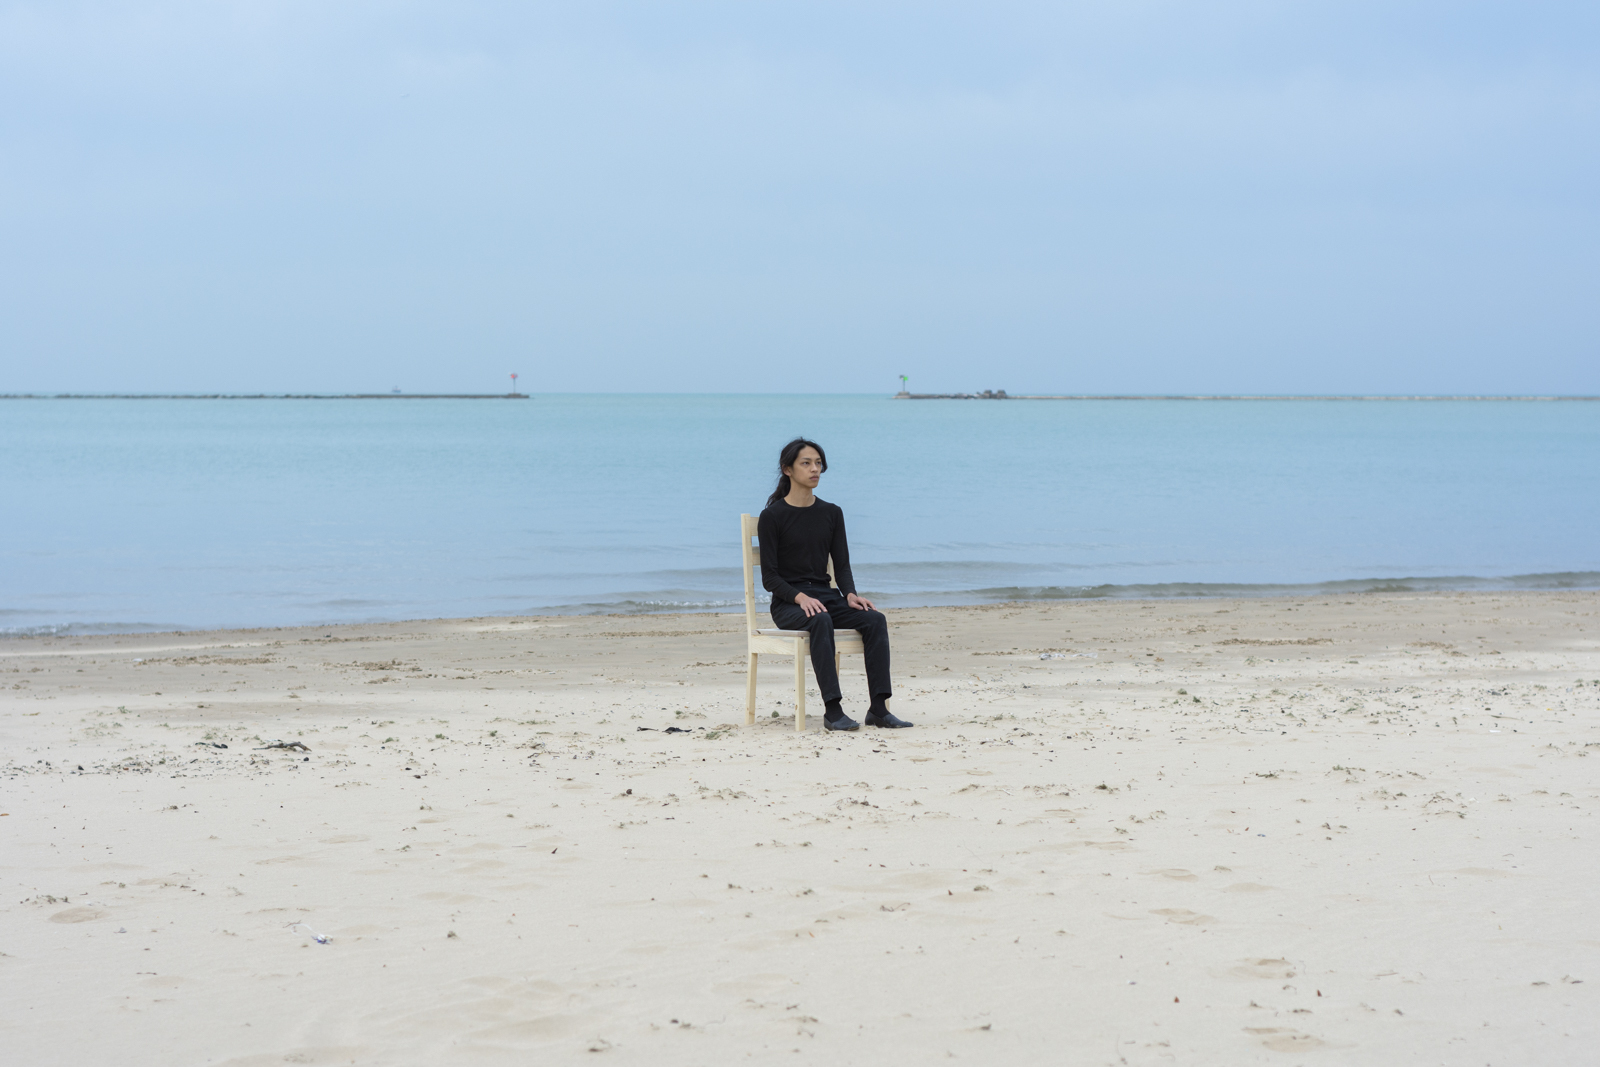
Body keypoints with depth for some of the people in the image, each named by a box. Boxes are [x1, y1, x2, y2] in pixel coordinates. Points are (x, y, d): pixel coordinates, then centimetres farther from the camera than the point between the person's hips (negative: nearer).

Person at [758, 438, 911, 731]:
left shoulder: (831, 514, 12)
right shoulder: (772, 517, -3)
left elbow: (841, 564, 9)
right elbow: (770, 577, -7)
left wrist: (850, 594, -12)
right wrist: (800, 597, -25)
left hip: (826, 596, 5)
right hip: (787, 604, -5)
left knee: (875, 619, -22)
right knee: (820, 620, -38)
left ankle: (878, 708, -26)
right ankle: (832, 710, -41)